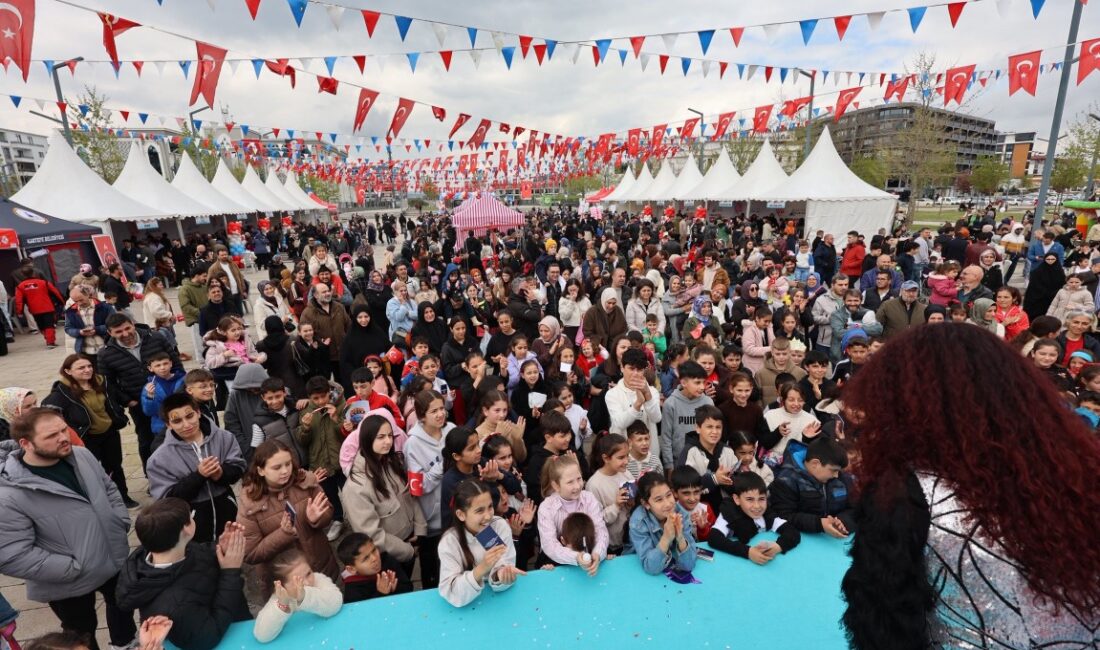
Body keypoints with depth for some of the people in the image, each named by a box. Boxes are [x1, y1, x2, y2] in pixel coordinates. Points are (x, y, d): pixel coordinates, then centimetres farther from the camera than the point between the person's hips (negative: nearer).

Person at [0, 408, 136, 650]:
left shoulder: (81, 456, -9)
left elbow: (109, 489, 6)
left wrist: (121, 525, -4)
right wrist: (74, 568, -21)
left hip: (115, 561, 5)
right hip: (71, 585, -5)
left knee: (123, 608, 29)